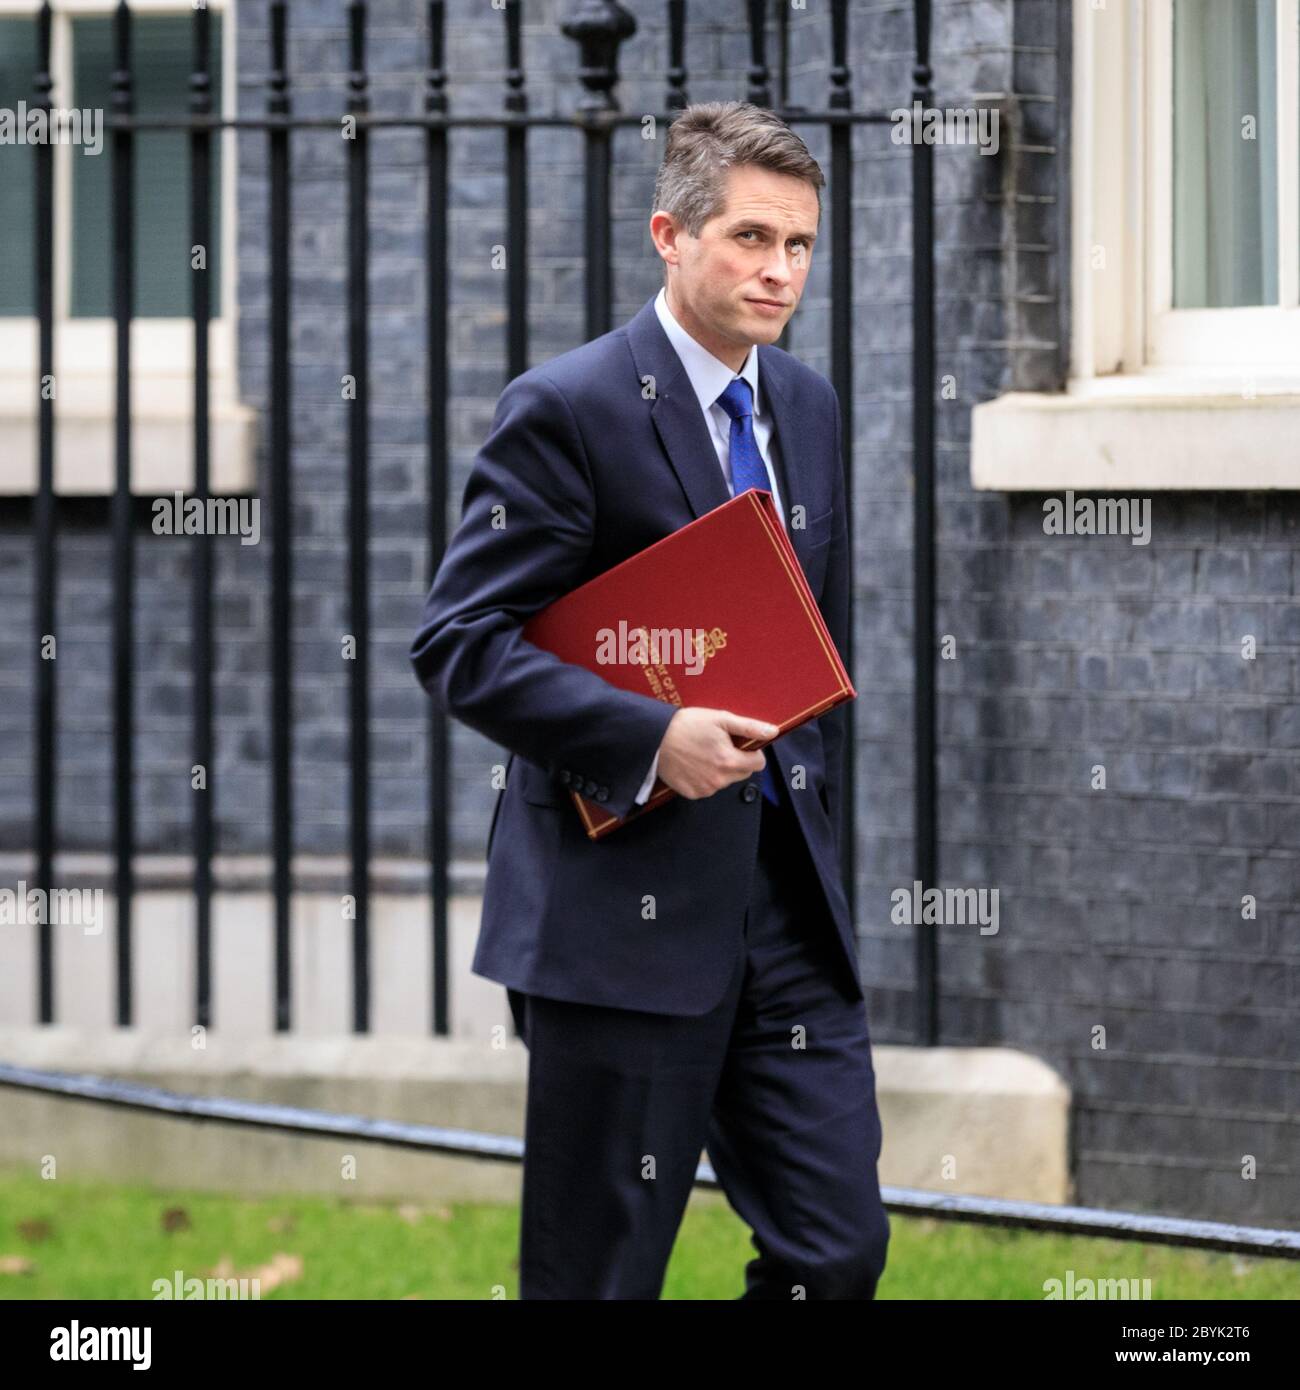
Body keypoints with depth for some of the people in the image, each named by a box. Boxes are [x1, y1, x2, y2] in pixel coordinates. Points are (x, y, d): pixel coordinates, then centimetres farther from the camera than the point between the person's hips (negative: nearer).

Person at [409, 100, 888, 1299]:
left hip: (786, 900, 6)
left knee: (839, 1251, 1)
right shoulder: (567, 410, -10)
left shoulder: (807, 406, 13)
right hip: (623, 908, -6)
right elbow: (458, 647, -14)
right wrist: (652, 739, -23)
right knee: (598, 1272, 1)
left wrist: (808, 807, 16)